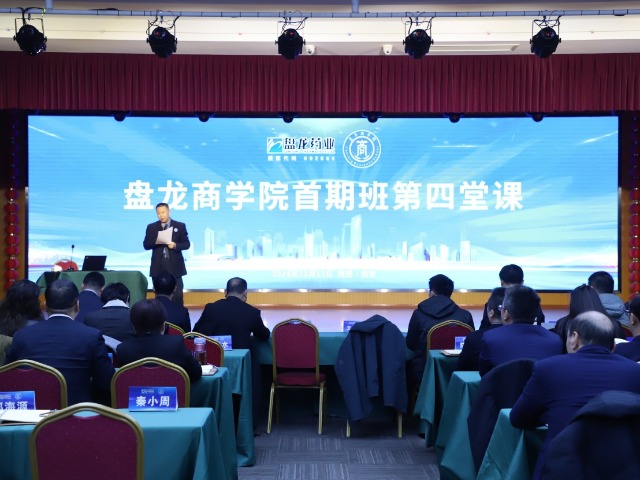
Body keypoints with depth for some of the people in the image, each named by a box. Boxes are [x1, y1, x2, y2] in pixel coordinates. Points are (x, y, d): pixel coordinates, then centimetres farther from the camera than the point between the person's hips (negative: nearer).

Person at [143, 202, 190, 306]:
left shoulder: (180, 226, 5)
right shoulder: (151, 227, 9)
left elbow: (186, 244, 2)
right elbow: (146, 245, 4)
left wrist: (175, 245, -17)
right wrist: (156, 241, -16)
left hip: (174, 265, -1)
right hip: (158, 266, 2)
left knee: (177, 296, -2)